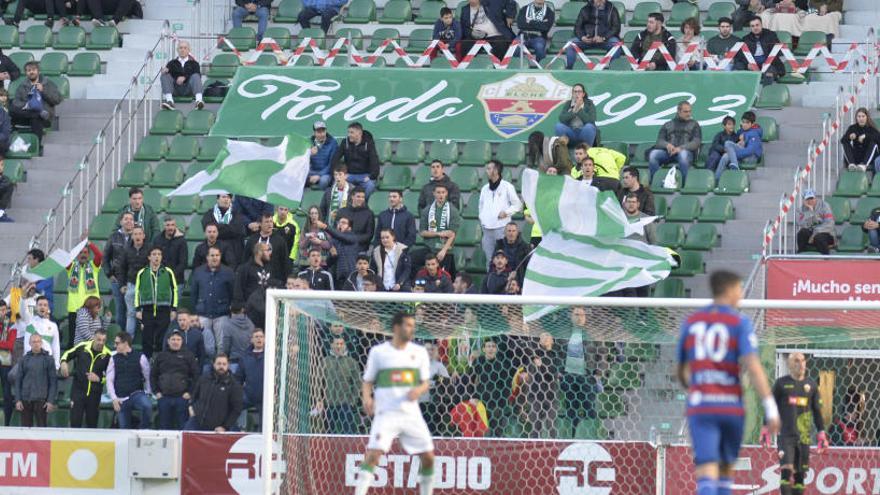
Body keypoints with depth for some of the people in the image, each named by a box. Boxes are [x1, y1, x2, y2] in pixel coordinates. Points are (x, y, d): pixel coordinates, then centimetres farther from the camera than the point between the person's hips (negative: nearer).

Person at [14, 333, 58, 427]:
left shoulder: (48, 359, 3)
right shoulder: (24, 359, 9)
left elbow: (53, 381, 2)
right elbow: (18, 380, 9)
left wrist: (51, 401, -6)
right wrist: (18, 400, 0)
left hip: (41, 399, -2)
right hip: (26, 399, 2)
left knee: (41, 426, -4)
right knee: (26, 427, 2)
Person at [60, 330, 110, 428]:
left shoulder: (107, 355, -6)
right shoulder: (82, 347, -6)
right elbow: (67, 354, 10)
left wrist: (99, 379, -13)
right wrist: (63, 362, -10)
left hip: (95, 394, 1)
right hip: (78, 389, -1)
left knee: (92, 423, 11)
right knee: (75, 423, -5)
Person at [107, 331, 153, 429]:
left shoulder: (140, 357, -2)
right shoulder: (114, 359, 5)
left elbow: (148, 378, 0)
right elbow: (109, 380, 4)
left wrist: (148, 394, -6)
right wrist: (114, 398, -6)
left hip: (137, 394, -3)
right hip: (121, 398, 3)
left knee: (147, 406, -34)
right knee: (124, 428, 3)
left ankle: (143, 431, -17)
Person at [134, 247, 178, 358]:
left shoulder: (168, 272, 4)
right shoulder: (142, 273, 6)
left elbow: (174, 290, 8)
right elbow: (137, 291, 10)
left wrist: (174, 309, 4)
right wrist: (138, 309, 4)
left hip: (164, 311, -1)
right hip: (147, 310, 1)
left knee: (161, 340, 0)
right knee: (146, 339, 1)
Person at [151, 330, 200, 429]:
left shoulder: (188, 356, 3)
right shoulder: (161, 356, 11)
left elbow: (196, 375, 0)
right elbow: (153, 375, 14)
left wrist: (190, 392, -6)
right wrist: (156, 392, 5)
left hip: (182, 397, -2)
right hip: (164, 398, 2)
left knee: (181, 427, -1)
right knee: (164, 426, 7)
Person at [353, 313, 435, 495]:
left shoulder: (419, 352, 9)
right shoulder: (378, 352, 1)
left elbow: (425, 383, 12)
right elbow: (367, 381, 7)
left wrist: (419, 390, -12)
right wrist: (367, 398, -15)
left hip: (411, 413, 4)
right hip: (386, 413, -4)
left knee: (428, 457, 3)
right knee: (373, 454, -19)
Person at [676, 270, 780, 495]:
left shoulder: (691, 323, 10)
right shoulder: (740, 322, -1)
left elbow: (682, 374, 17)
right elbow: (753, 367, -14)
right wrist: (771, 408, -15)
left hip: (700, 408, 1)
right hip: (731, 406, -1)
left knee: (707, 476, -10)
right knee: (725, 470, 18)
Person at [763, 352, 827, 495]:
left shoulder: (811, 384, 11)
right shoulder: (781, 383, 3)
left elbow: (817, 411, 15)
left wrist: (821, 435, 10)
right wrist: (765, 430, 3)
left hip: (804, 436, 3)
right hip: (785, 434, -3)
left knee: (800, 474, 2)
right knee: (786, 470, -15)